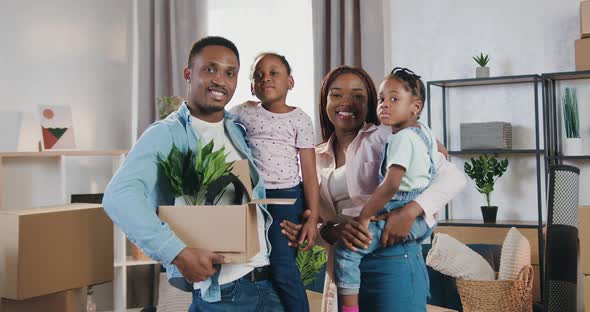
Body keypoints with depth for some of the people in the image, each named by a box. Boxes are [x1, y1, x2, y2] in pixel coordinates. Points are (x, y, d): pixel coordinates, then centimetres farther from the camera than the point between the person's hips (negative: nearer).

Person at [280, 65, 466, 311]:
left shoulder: (385, 138, -6)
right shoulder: (317, 157, 9)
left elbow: (454, 177, -12)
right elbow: (318, 221, 7)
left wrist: (411, 211, -26)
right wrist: (332, 230, -15)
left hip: (392, 261, -5)